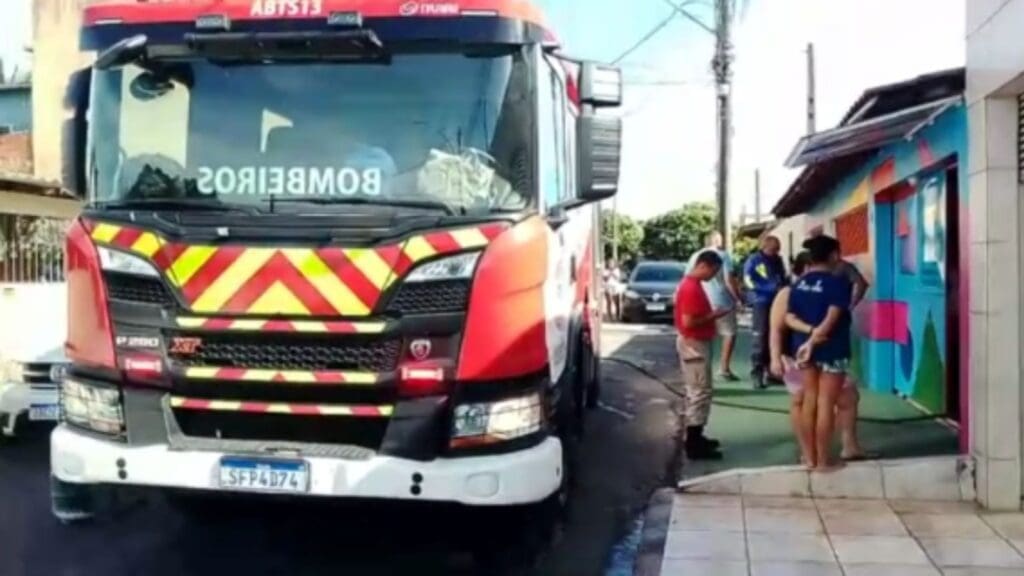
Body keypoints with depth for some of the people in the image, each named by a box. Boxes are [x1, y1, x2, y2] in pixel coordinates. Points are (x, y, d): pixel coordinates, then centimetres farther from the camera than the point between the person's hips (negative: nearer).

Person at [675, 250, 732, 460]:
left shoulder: (691, 284, 11)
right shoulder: (691, 288, -21)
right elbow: (688, 322, -25)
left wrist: (712, 314, 7)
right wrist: (713, 316, -15)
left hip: (695, 343, 11)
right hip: (694, 344, -11)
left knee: (695, 392, 16)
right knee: (700, 392, -7)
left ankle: (694, 437, 25)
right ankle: (694, 445, -3)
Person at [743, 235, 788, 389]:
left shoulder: (778, 260, 17)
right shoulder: (754, 260, -3)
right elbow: (749, 281, -12)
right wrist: (772, 287, -17)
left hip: (777, 302, 6)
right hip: (761, 302, -6)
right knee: (760, 337, -9)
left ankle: (771, 370, 16)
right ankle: (757, 374, -8)